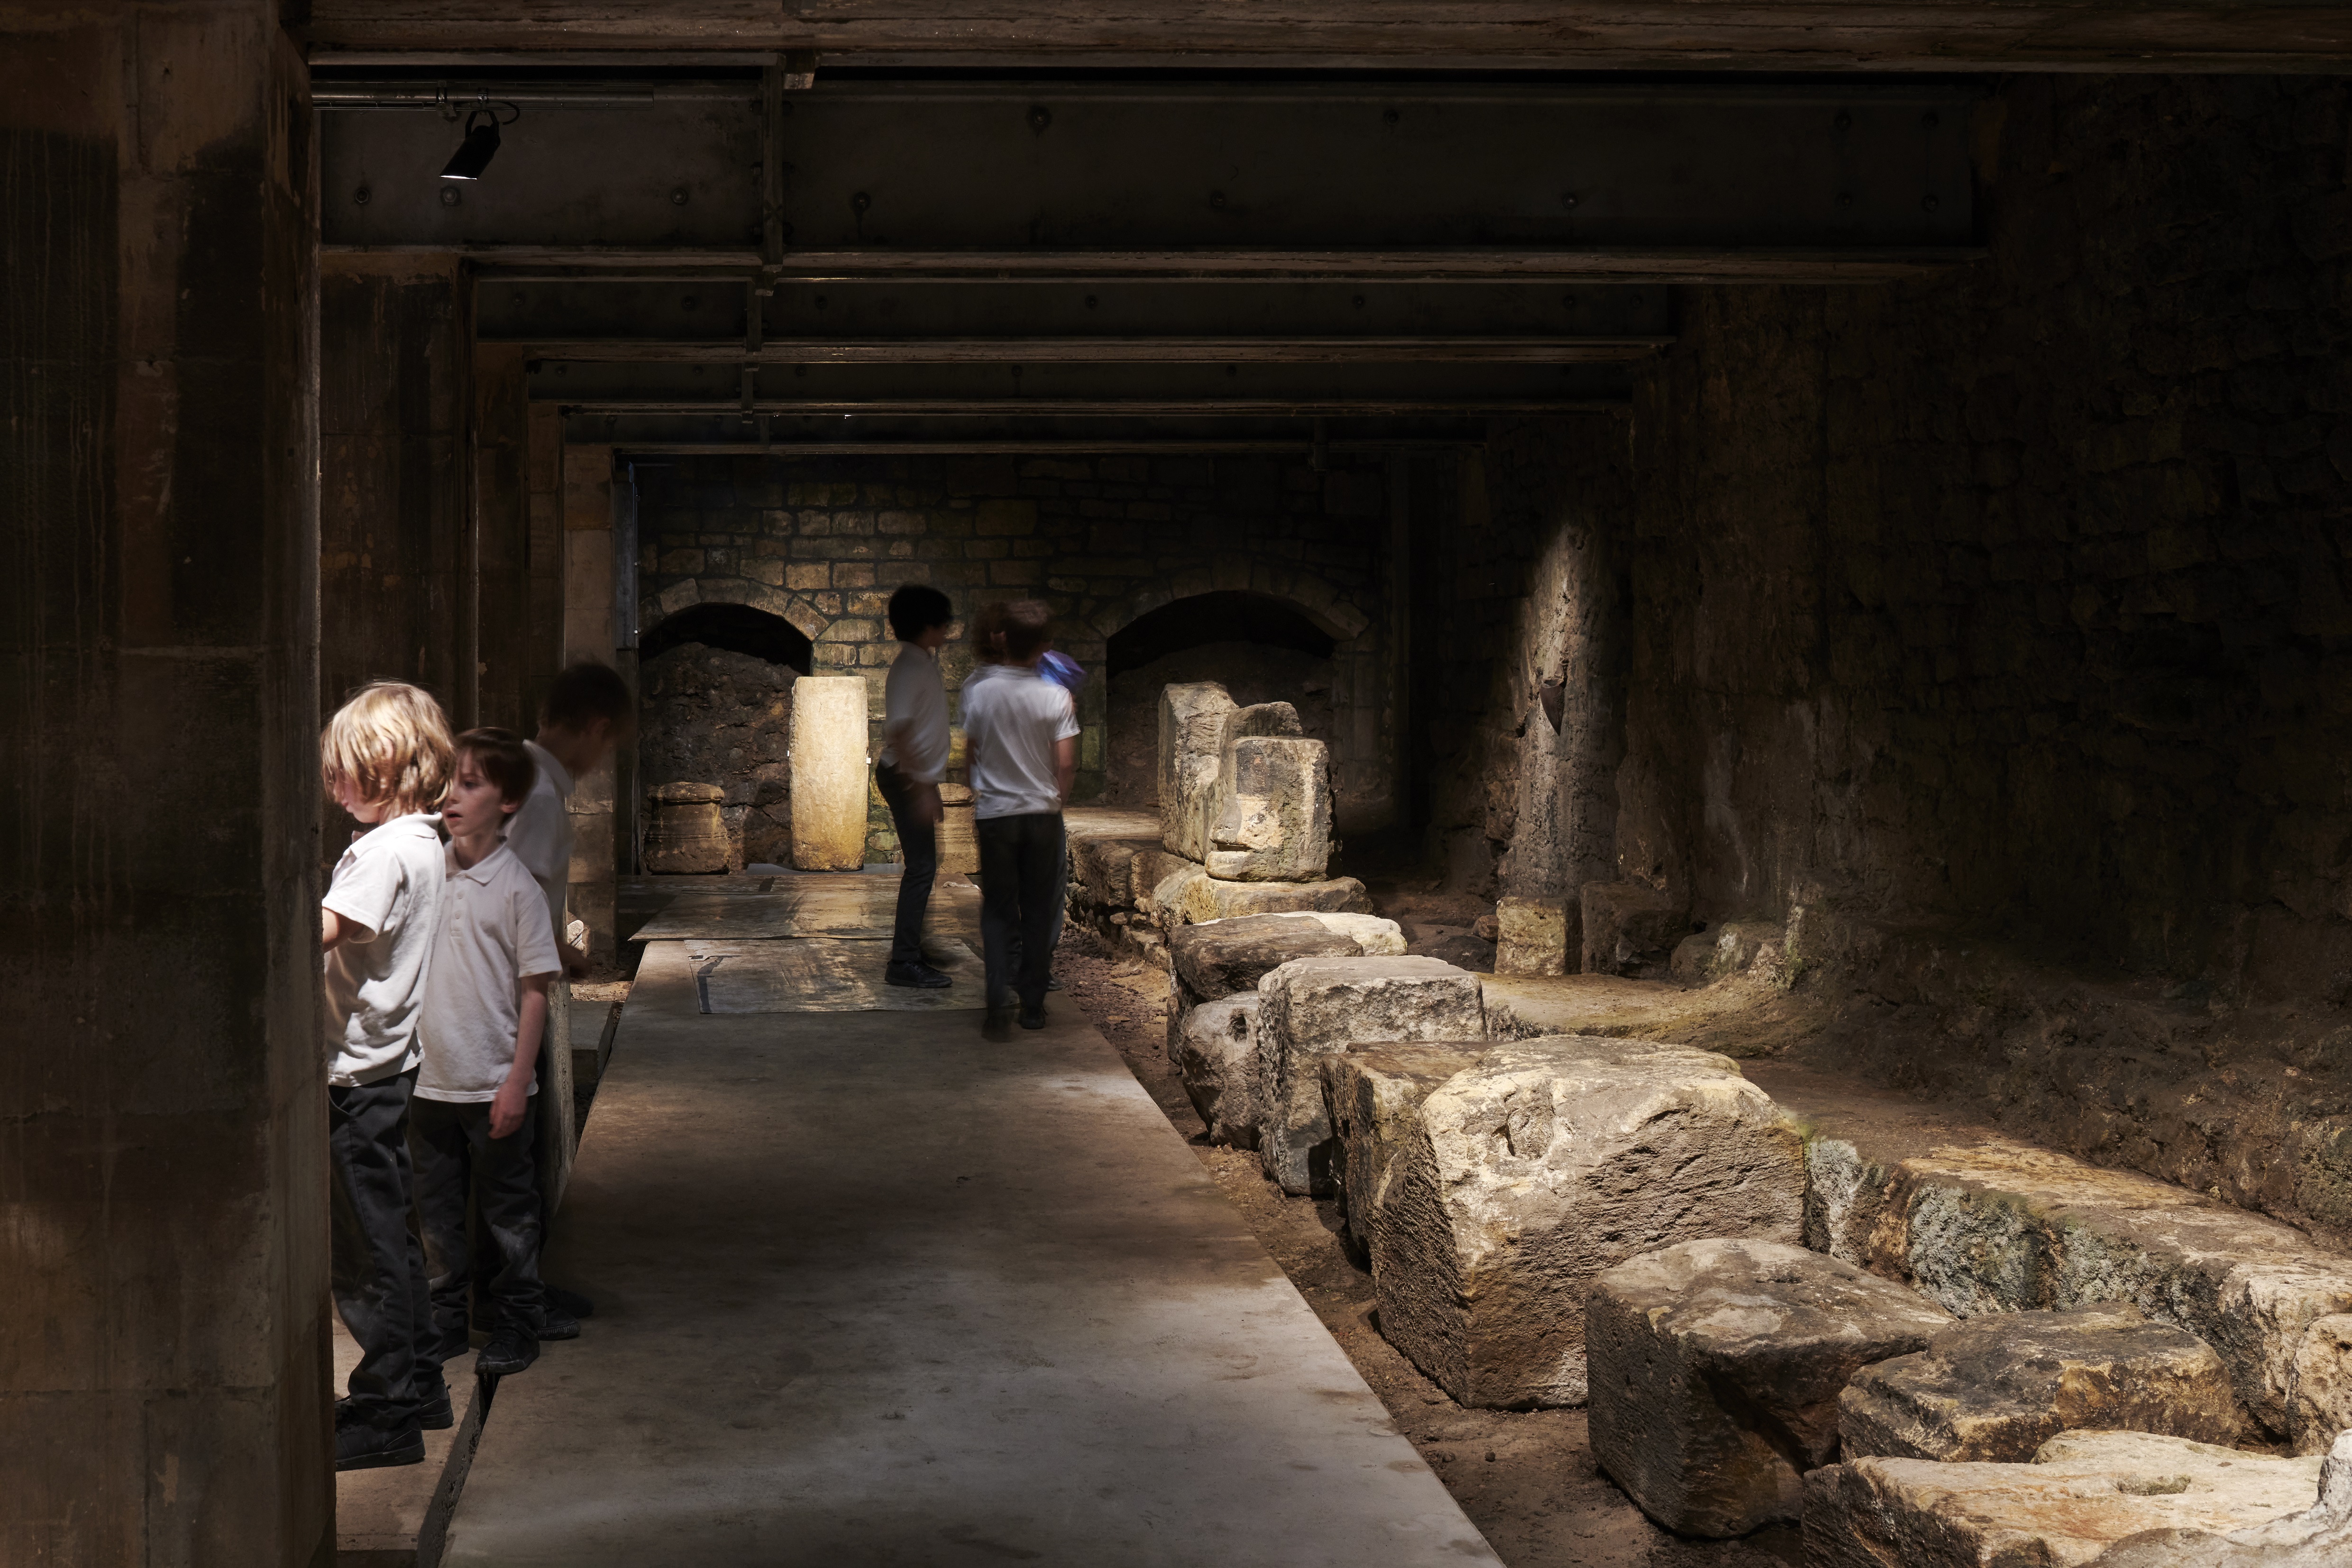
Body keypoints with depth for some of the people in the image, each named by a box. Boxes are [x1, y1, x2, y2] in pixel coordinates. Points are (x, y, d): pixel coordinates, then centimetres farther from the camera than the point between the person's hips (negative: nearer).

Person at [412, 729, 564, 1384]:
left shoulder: (516, 887, -10)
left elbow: (535, 989, -9)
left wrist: (517, 1081, -13)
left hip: (493, 1084, -4)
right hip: (430, 1079, 4)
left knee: (506, 1209, 8)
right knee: (437, 1210, 14)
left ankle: (517, 1321, 22)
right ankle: (448, 1318, 28)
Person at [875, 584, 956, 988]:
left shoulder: (924, 663, 11)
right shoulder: (910, 668, -20)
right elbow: (897, 730, -29)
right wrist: (920, 787, -29)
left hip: (918, 777, 10)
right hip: (908, 778, -10)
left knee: (922, 865, 14)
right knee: (921, 867, -9)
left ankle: (909, 948, 23)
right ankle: (905, 962, -7)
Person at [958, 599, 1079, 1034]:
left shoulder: (981, 692, -8)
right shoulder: (1056, 697, -11)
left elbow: (969, 751, 2)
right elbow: (1066, 762, -10)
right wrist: (1058, 797, 10)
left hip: (995, 813, 0)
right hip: (1042, 813, 0)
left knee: (997, 910, 8)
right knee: (1038, 912, 10)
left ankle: (997, 996, -10)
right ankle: (1033, 1006, 14)